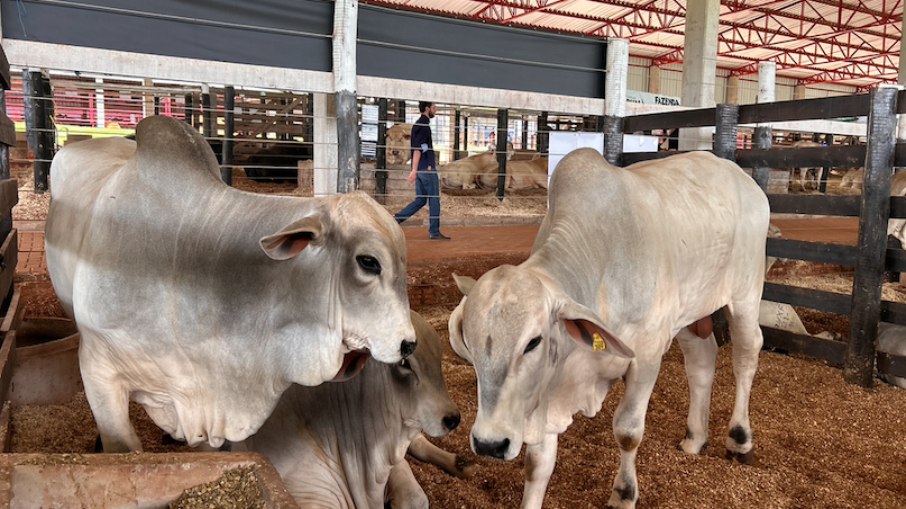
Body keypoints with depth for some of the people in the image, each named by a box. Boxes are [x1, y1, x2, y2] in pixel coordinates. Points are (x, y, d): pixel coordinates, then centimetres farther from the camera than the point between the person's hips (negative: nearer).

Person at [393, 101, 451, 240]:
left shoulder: (418, 124, 18)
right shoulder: (424, 125, -13)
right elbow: (417, 148, -21)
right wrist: (414, 170, -27)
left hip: (421, 169, 9)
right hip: (427, 168, -9)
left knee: (420, 200, 12)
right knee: (434, 199, -1)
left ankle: (395, 219, 4)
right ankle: (434, 232, 3)